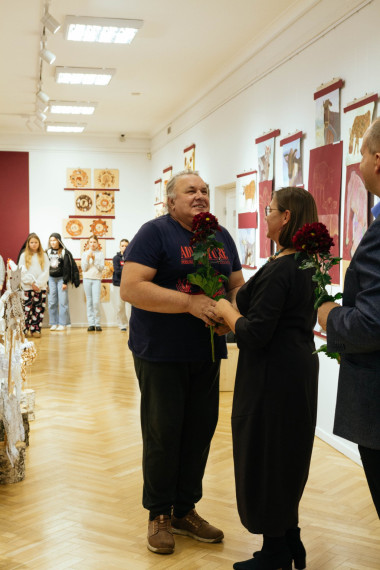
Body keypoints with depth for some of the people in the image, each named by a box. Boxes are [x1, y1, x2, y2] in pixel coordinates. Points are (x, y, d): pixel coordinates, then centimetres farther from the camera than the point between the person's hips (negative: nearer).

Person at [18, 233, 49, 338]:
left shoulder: (44, 256, 9)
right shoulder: (24, 256, 6)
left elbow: (46, 272, 2)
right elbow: (22, 272, -1)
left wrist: (38, 284, -9)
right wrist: (31, 282, -10)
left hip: (41, 287, 2)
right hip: (27, 287, -2)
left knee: (39, 309, 1)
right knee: (27, 308, -6)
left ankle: (36, 329, 7)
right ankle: (25, 330, 0)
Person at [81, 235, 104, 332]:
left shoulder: (100, 254, 5)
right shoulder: (85, 253, 8)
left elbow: (101, 268, -2)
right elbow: (84, 268, 2)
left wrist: (94, 259, -11)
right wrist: (88, 258, -9)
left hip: (96, 279, -2)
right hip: (87, 279, 2)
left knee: (96, 302, -11)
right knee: (89, 302, 2)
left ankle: (97, 323, -2)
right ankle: (91, 324, 5)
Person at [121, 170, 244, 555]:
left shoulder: (221, 237, 11)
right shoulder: (155, 232, -9)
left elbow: (238, 286, 14)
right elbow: (130, 288, -20)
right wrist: (191, 302, -24)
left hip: (206, 353, 6)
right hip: (161, 353, -6)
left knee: (200, 429, 11)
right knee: (162, 432, 3)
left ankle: (185, 510, 30)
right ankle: (159, 515, 22)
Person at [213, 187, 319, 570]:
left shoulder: (278, 270, -21)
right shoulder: (307, 265, 8)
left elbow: (254, 334, -25)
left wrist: (226, 310, -8)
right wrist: (236, 312, 12)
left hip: (273, 376, -10)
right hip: (300, 366, 10)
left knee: (263, 456, 5)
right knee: (287, 456, 19)